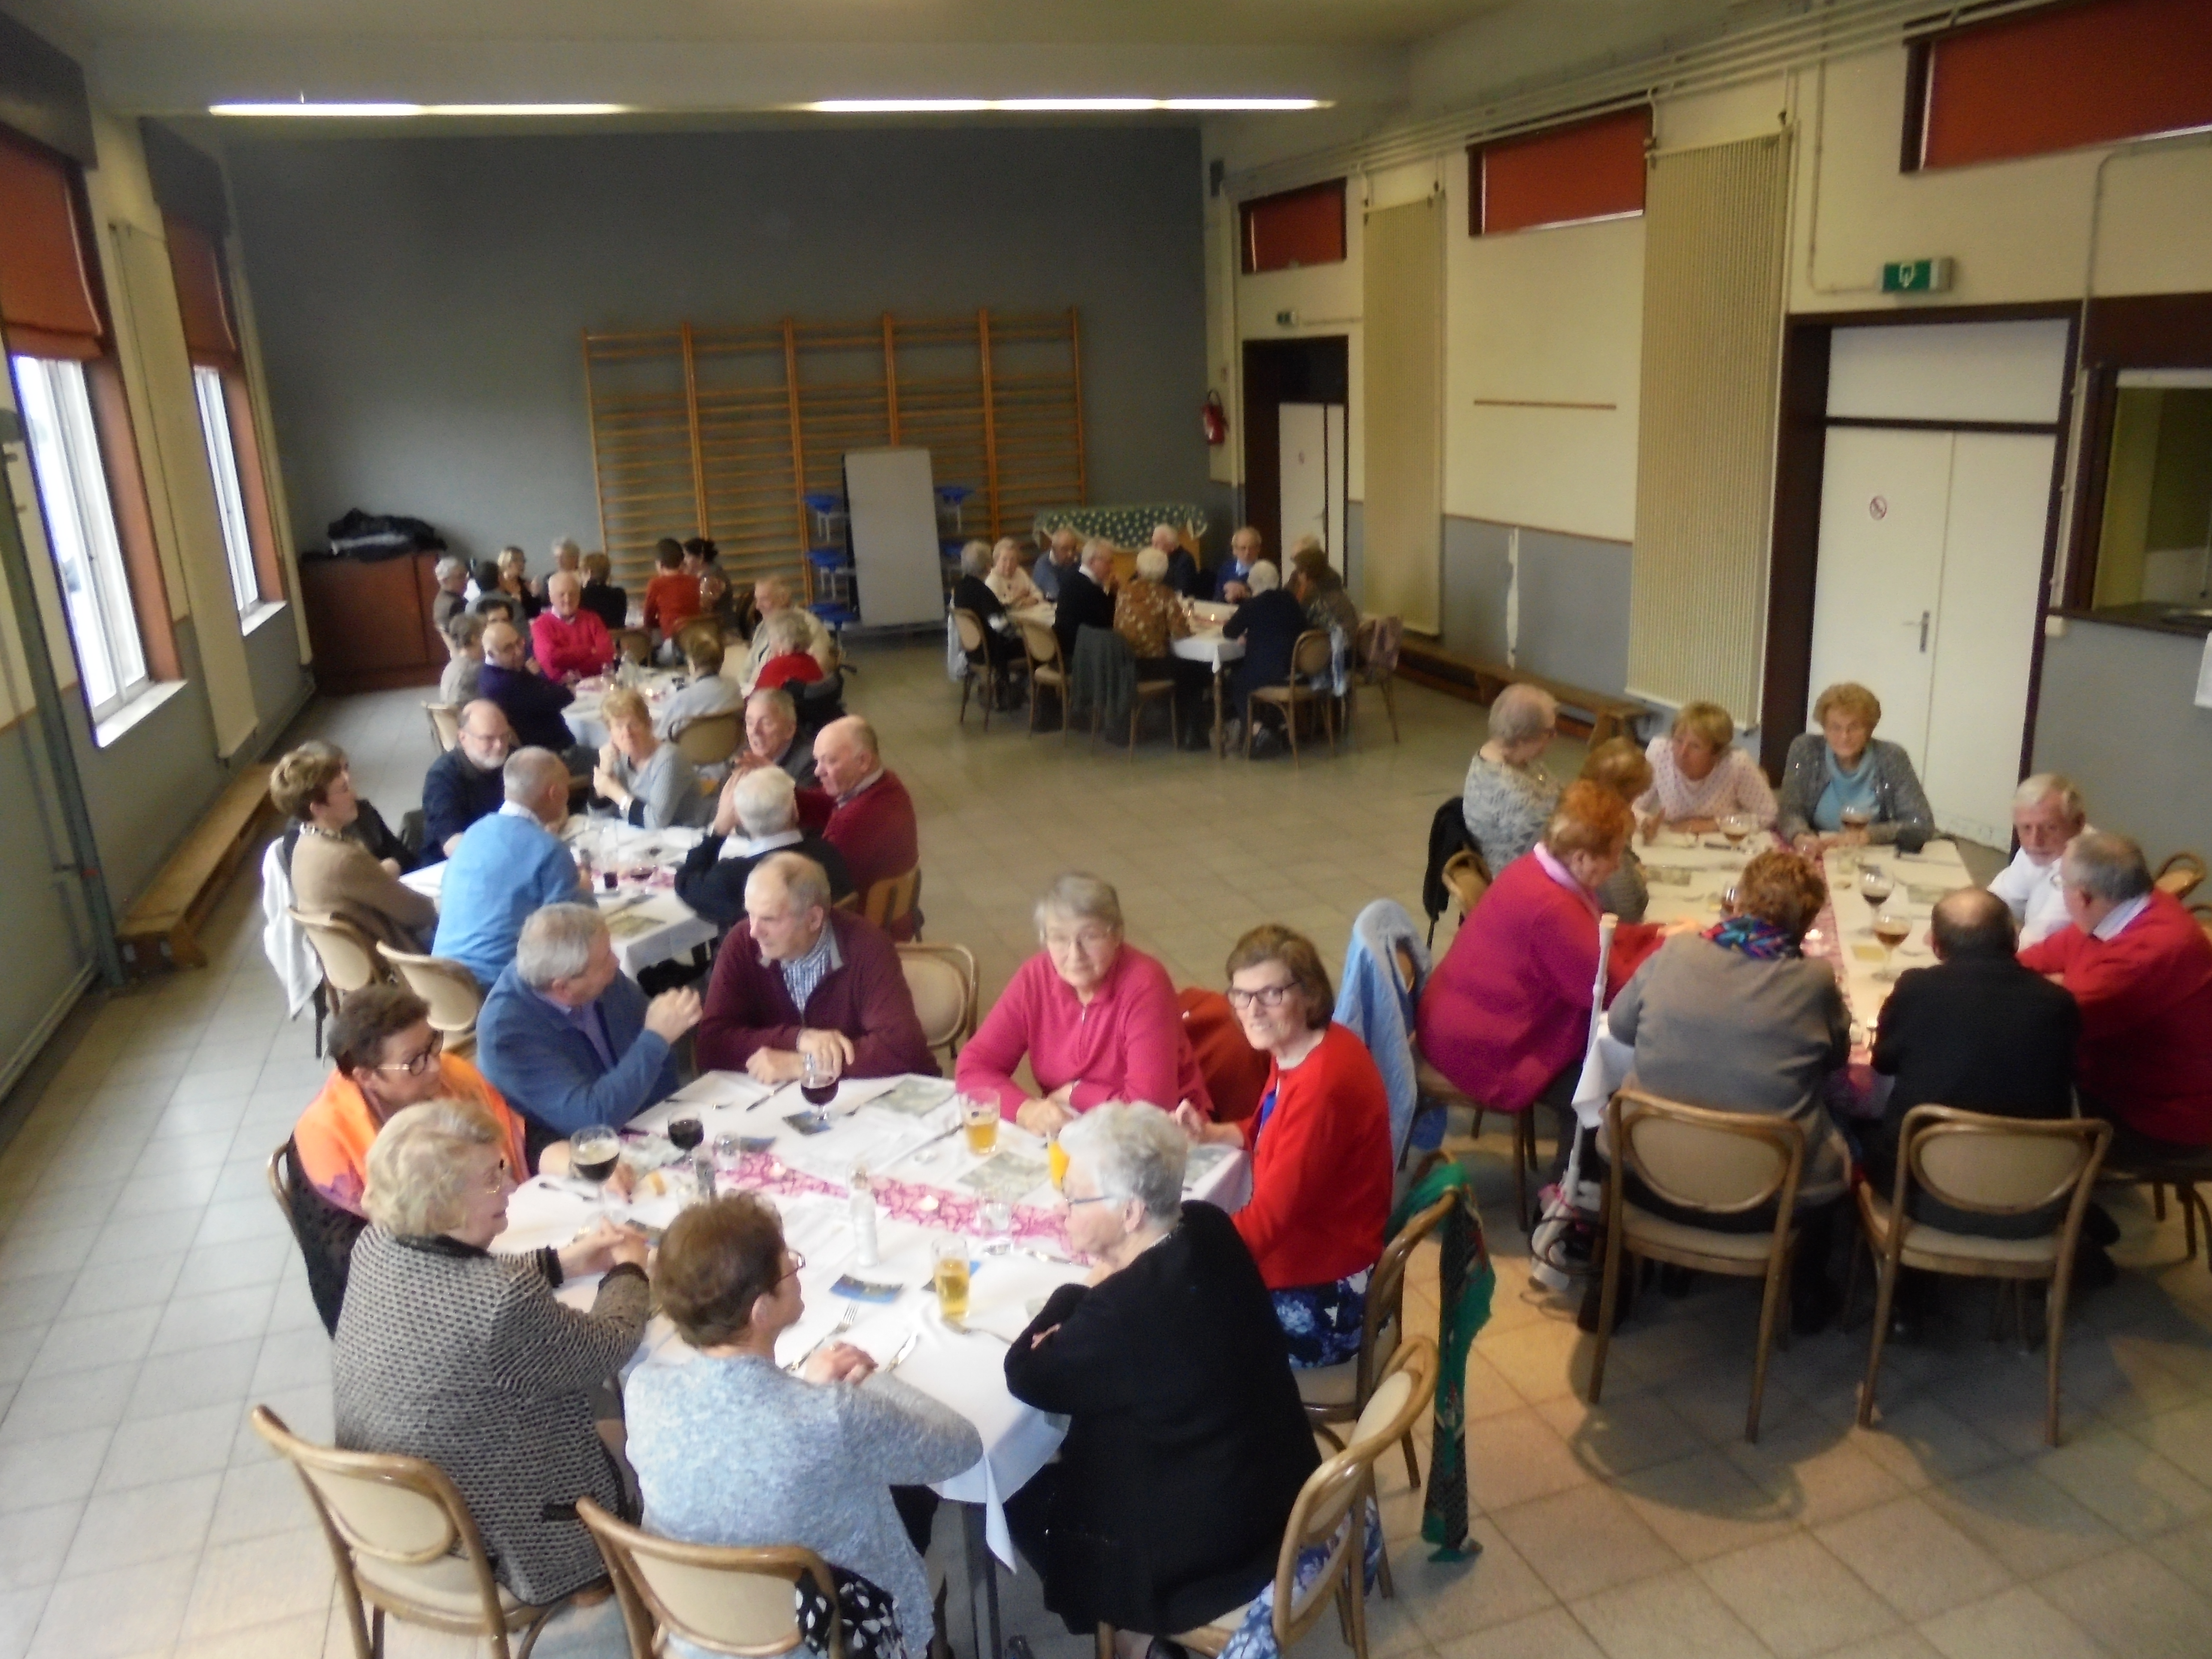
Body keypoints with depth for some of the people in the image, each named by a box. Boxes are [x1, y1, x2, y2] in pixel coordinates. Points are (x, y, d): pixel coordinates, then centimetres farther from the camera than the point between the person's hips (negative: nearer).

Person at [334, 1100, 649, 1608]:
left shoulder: (378, 1243, -14)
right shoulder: (505, 1304, -37)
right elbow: (605, 1352, -18)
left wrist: (561, 1262, 3)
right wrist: (629, 1269, -1)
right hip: (487, 1546, -7)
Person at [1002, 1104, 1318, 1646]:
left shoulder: (1129, 1307, -34)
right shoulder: (1208, 1228, -10)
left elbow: (1025, 1377, -17)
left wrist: (1081, 1292, -7)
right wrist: (1095, 1295, -9)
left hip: (1212, 1538, -7)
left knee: (1021, 1497, 13)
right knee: (1062, 1467, 22)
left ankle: (1129, 1624, 32)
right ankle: (1134, 1619, 33)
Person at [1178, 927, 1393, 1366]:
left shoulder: (1323, 1083, -30)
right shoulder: (1295, 1050, -1)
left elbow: (1268, 1220, -32)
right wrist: (1212, 1133, 0)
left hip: (1323, 1300, -9)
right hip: (1298, 1252, 9)